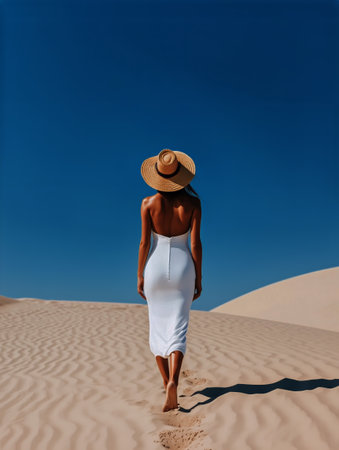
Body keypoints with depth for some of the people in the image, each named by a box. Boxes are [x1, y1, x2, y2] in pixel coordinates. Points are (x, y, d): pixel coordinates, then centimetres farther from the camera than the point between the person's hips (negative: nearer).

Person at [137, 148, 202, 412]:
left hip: (156, 268, 0)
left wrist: (140, 277, 4)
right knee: (178, 331, 4)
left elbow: (145, 242, -6)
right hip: (182, 269, 0)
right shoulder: (193, 202, -5)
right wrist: (198, 279, 2)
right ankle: (173, 382, -16)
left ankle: (167, 383, 25)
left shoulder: (148, 203, -6)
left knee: (158, 328, 17)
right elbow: (196, 243, -6)